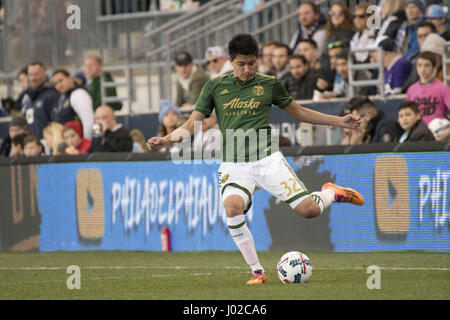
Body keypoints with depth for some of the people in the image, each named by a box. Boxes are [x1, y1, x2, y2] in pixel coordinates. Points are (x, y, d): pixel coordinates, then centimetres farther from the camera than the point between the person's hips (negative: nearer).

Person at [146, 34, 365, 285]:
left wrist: (340, 121, 16)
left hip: (267, 159, 0)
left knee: (309, 210, -14)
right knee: (232, 206, -33)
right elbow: (192, 125, 8)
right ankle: (257, 271, -18)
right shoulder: (215, 87, 7)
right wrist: (165, 140, -11)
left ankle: (332, 193, 24)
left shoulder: (269, 84, 6)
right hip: (234, 166, 0)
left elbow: (299, 113, 20)